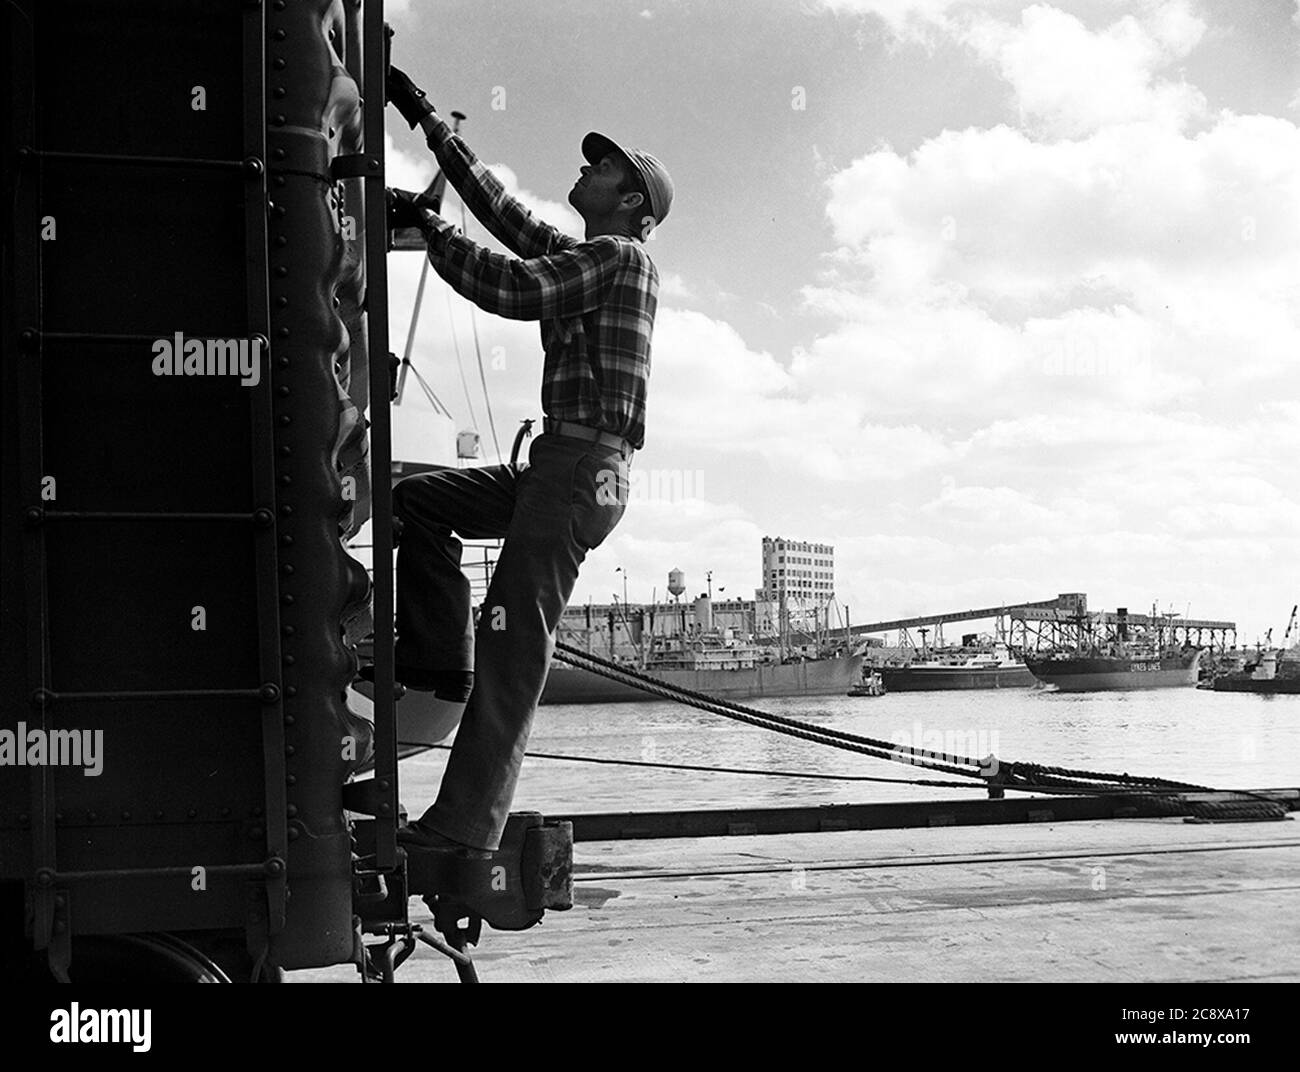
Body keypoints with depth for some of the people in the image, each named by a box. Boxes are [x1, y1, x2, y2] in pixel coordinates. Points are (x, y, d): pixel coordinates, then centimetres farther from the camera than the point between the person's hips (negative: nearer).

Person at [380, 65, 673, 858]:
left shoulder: (620, 255, -4)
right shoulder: (578, 256, 23)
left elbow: (514, 290, -13)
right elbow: (497, 204, 26)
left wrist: (426, 224, -4)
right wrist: (424, 116, 27)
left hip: (585, 464, -9)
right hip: (560, 465, 9)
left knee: (516, 646, -12)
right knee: (417, 499, 11)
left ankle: (466, 828, -13)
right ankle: (441, 659, 6)